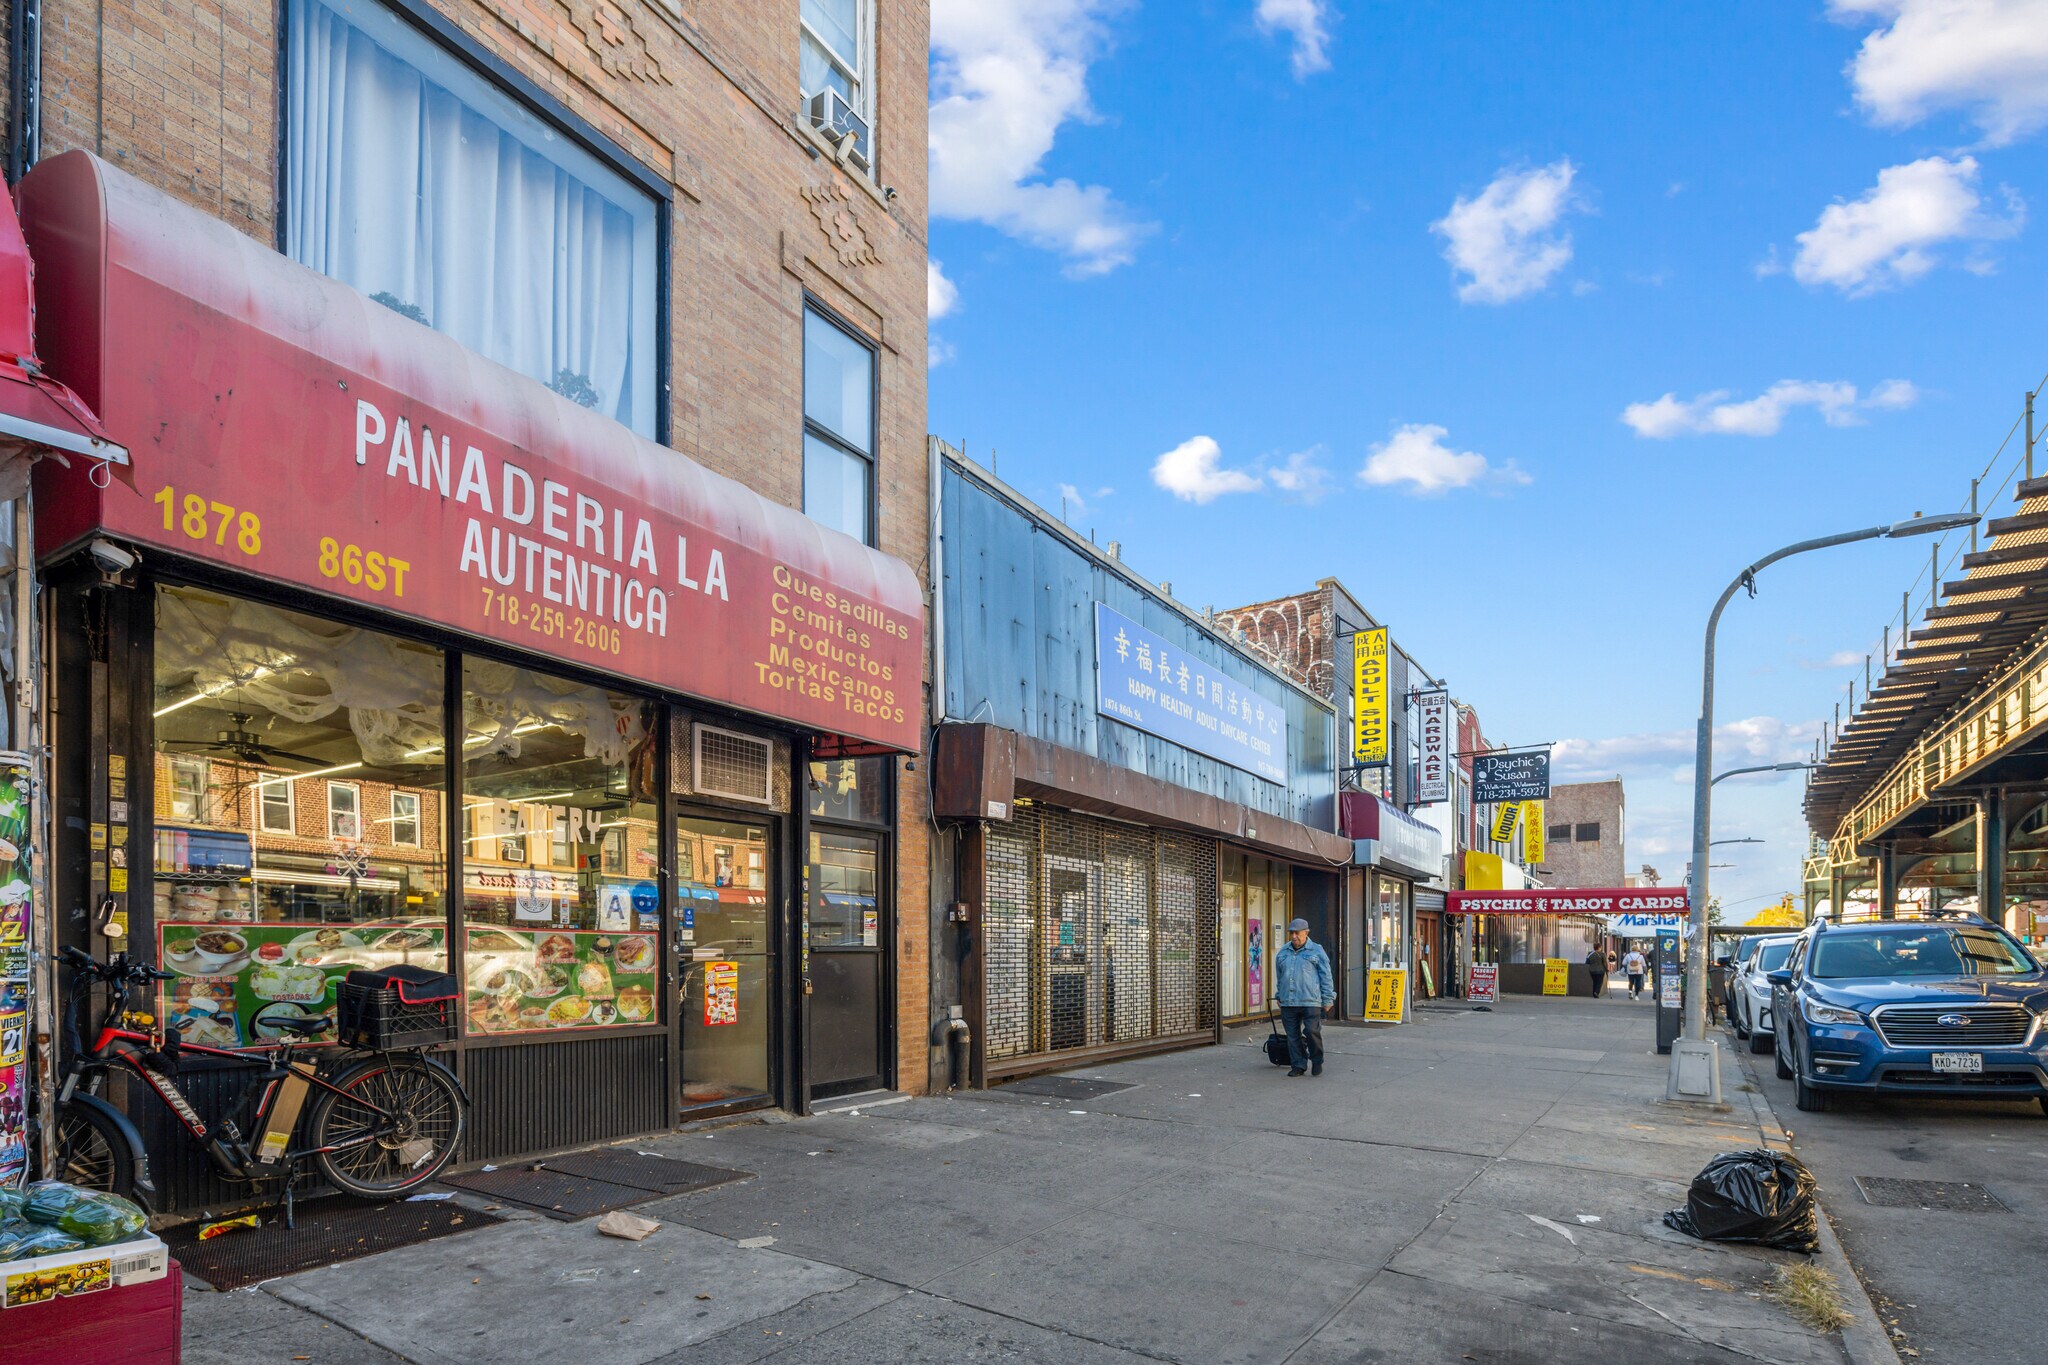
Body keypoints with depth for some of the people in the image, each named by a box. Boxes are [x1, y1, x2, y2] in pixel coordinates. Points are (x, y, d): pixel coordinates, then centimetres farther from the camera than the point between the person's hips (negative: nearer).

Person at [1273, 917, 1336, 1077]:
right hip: (1288, 1002, 4)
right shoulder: (1283, 952, 15)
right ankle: (1299, 1065, 15)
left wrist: (1327, 998, -1)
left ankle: (1317, 1062, 14)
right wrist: (1278, 996, 24)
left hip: (1311, 1002, -4)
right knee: (1293, 1036, 5)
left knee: (1312, 1032, -8)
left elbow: (1326, 977, 2)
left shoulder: (1316, 951, 1)